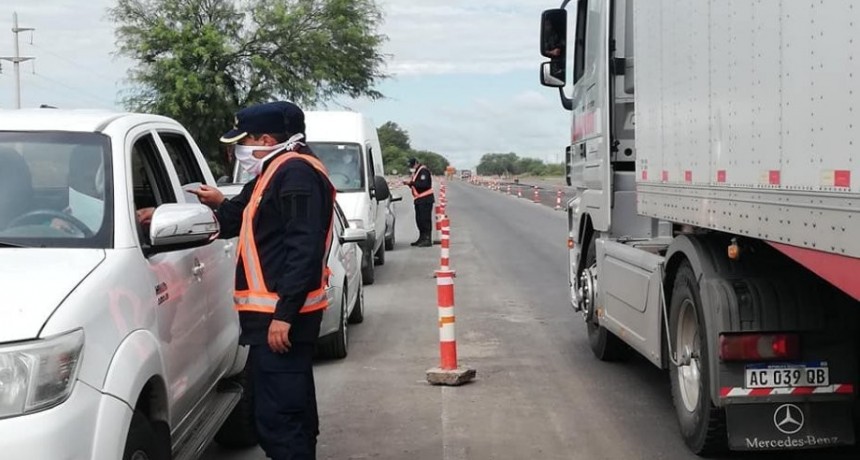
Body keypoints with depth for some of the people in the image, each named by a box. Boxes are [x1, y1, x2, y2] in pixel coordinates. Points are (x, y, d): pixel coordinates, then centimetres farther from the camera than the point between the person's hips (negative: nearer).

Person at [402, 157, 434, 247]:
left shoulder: (423, 171, -13)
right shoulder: (416, 171, 18)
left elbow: (424, 184, -25)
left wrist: (411, 183, -22)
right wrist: (409, 183, 4)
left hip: (425, 199, -10)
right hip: (419, 199, 10)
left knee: (425, 219, -10)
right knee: (419, 219, 12)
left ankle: (428, 240, -9)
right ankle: (422, 238, 20)